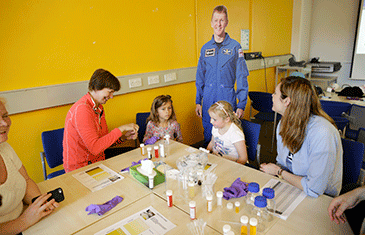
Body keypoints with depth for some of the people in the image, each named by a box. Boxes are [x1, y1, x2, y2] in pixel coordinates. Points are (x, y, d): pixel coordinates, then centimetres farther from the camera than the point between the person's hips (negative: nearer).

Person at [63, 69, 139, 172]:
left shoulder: (98, 107, 8)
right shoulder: (82, 109, -23)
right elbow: (95, 148, -29)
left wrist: (123, 136, -4)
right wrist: (120, 129, -25)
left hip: (97, 161, 9)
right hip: (80, 169, -9)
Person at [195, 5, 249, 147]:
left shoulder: (235, 46, -1)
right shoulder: (205, 48, 8)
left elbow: (241, 77, -2)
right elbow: (200, 77, 12)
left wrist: (241, 104, -7)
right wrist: (198, 101, 8)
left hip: (228, 98, -2)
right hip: (208, 99, 3)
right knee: (208, 135, 11)